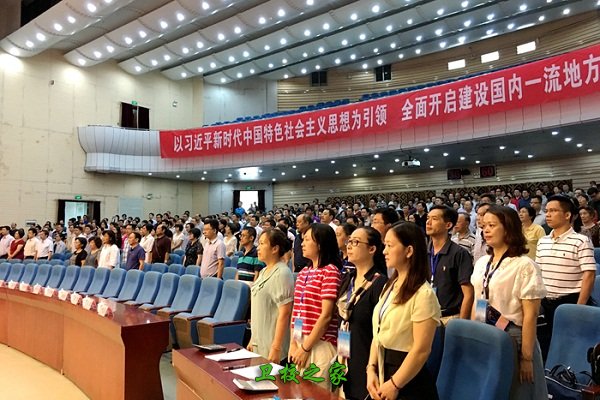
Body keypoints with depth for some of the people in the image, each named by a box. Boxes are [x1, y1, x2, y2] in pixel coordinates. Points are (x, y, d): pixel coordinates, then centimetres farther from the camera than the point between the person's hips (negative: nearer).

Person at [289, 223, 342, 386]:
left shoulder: (330, 271, -12)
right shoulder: (303, 272, 11)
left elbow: (326, 315, -15)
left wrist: (306, 347, -12)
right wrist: (293, 343, 5)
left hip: (320, 344, -7)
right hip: (299, 342, 7)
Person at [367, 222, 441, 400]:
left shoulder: (423, 294, -18)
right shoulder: (390, 286, 6)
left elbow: (421, 350, -20)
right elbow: (379, 333, 8)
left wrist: (394, 385, -15)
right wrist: (371, 369, -2)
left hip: (408, 383, -7)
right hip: (383, 370, 7)